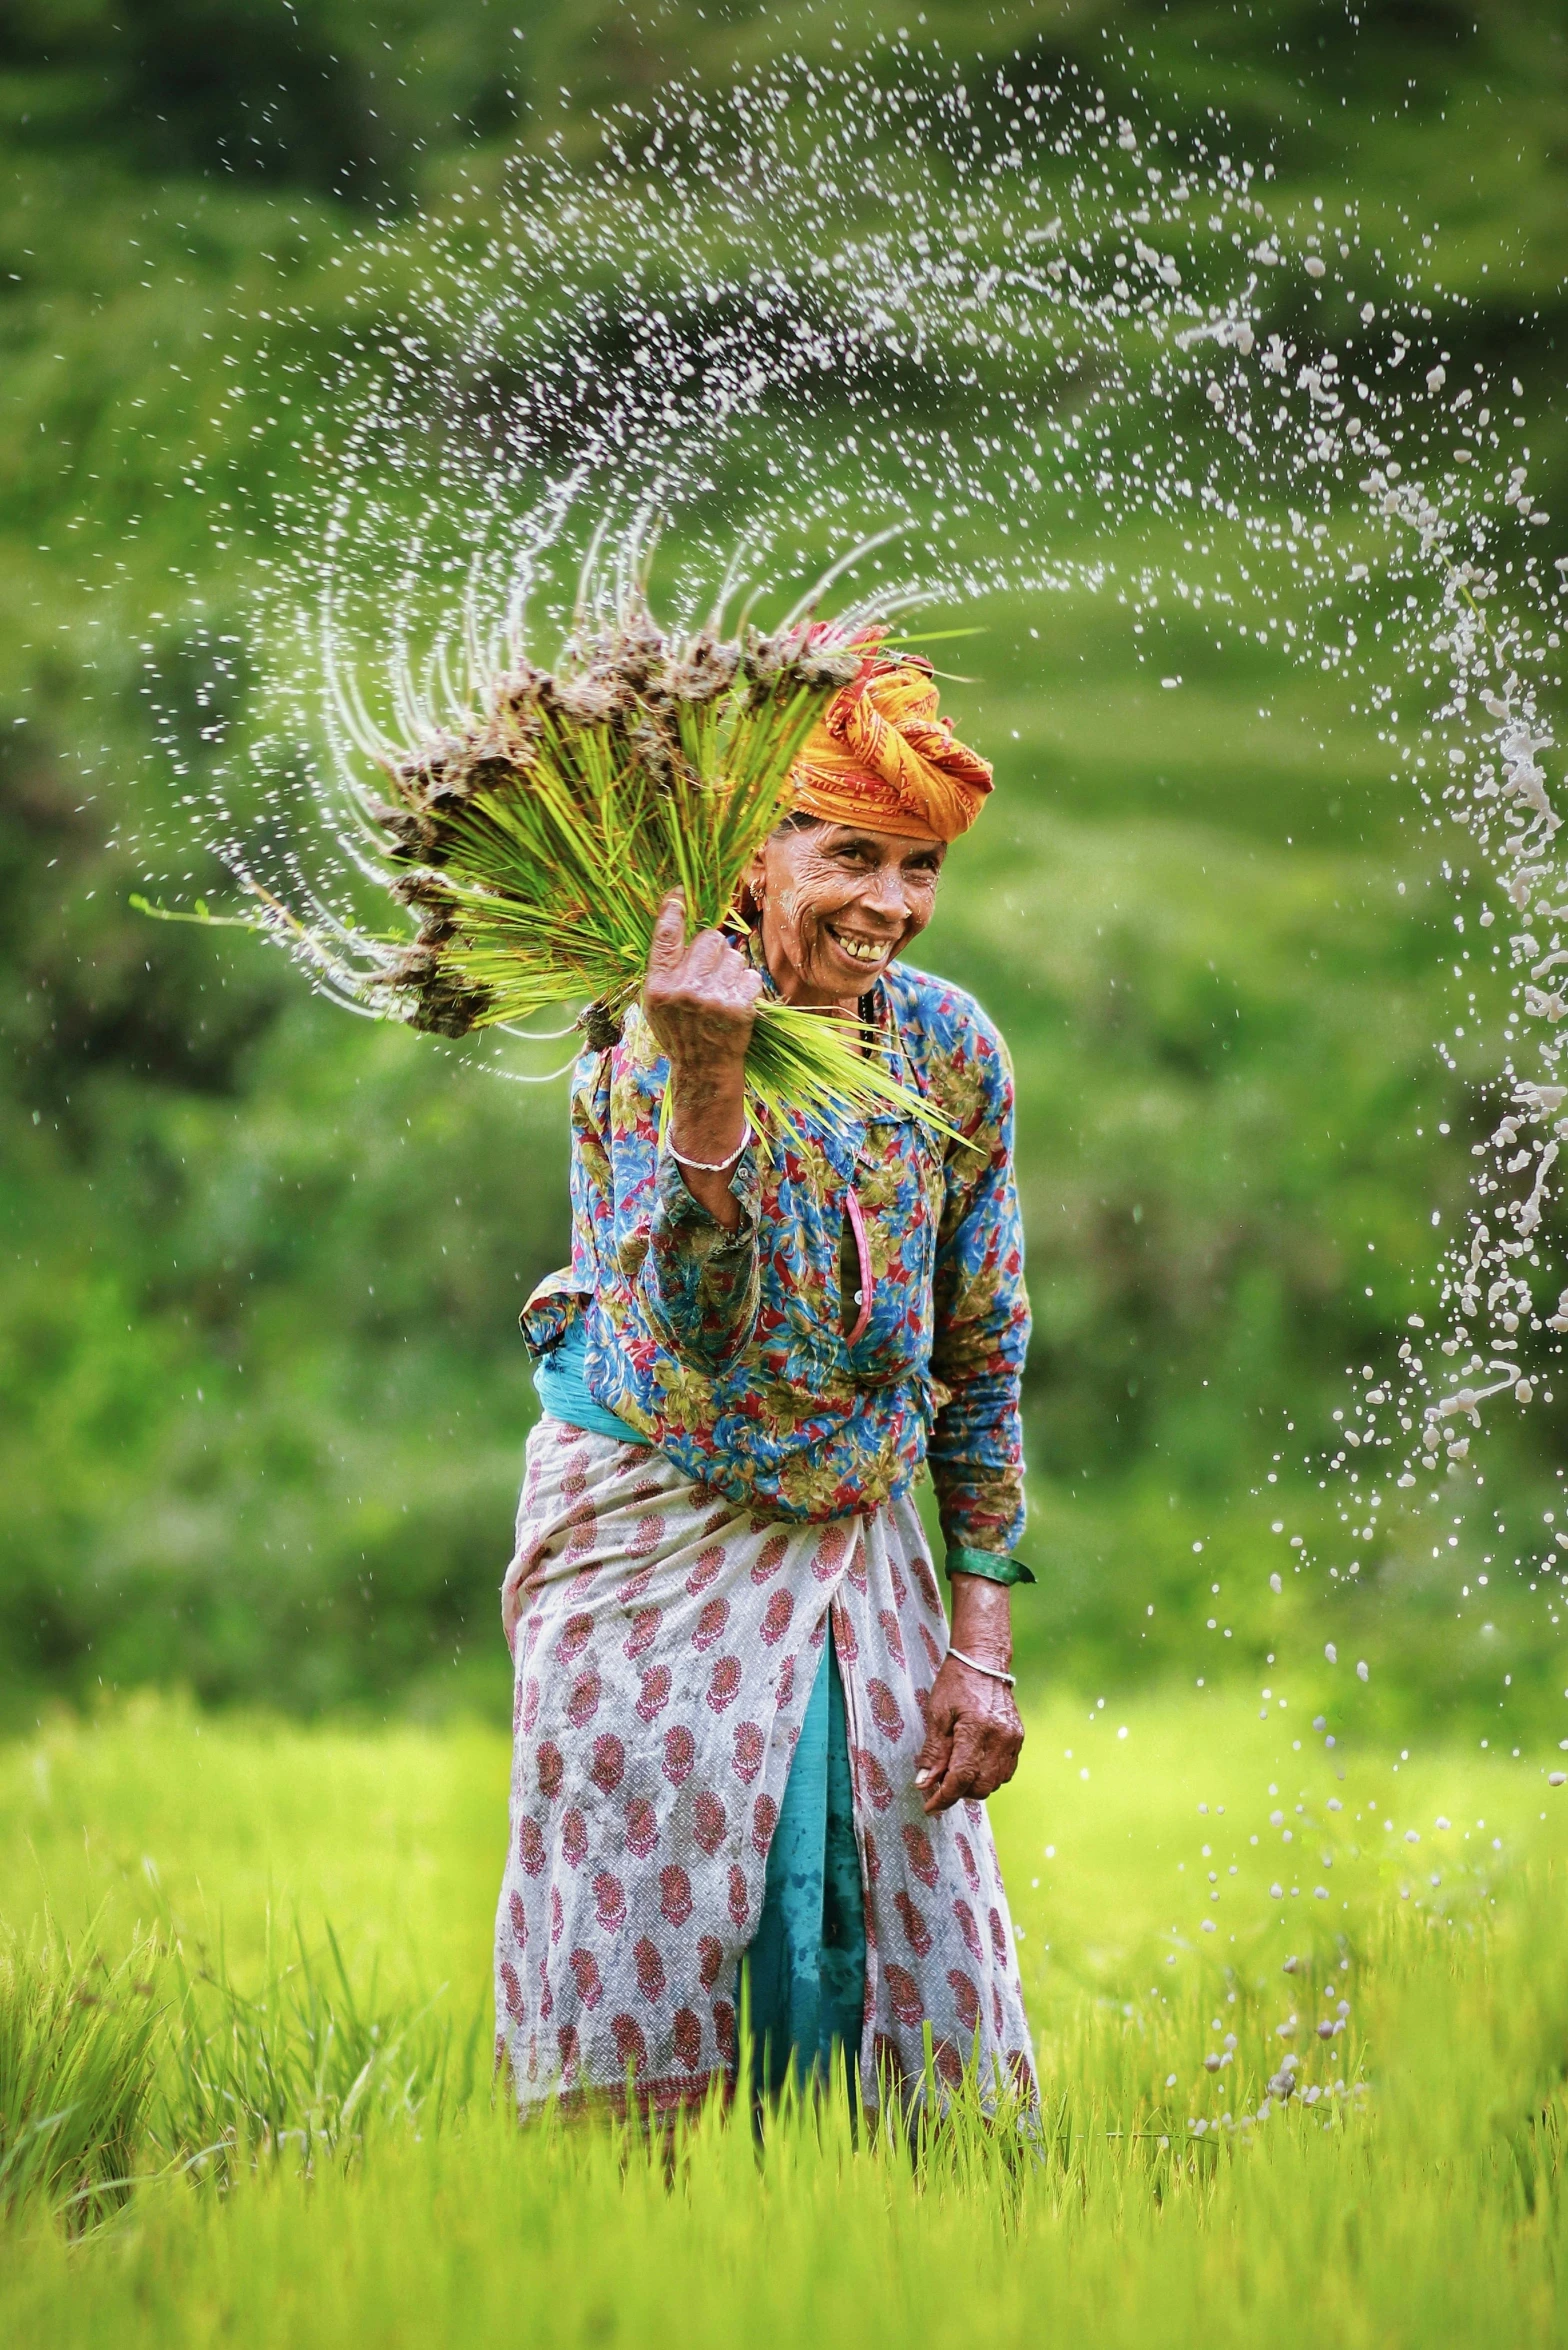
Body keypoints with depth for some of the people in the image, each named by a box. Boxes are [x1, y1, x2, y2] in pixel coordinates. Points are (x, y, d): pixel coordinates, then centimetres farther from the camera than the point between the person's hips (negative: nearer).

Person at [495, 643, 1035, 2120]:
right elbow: (687, 1340, -29)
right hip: (655, 1531, -4)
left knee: (909, 1957, 4)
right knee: (639, 1945, -2)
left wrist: (981, 1647, 2)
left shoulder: (951, 1053, -2)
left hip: (855, 1541, 4)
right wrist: (707, 1075, -41)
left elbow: (982, 1358, 6)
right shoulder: (653, 1040, -16)